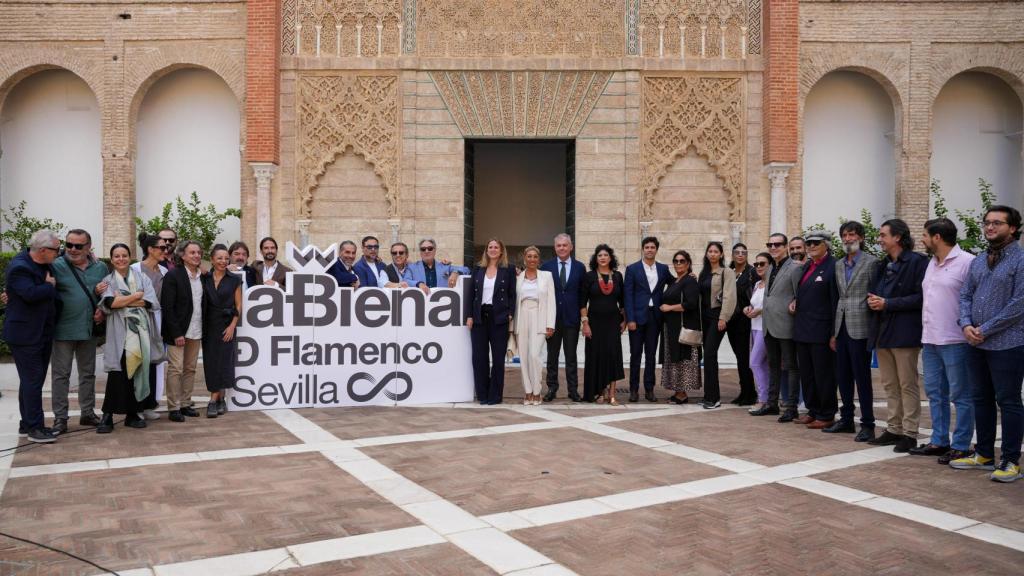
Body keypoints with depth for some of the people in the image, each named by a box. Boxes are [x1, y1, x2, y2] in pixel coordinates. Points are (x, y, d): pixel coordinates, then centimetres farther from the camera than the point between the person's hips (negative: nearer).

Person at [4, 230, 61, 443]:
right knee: (32, 380, -6)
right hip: (25, 335, -9)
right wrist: (50, 286, -15)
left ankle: (27, 423, 23)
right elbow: (30, 293, -31)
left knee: (32, 380, 14)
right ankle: (34, 427, -1)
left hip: (43, 333, 9)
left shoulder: (45, 265, 9)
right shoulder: (19, 267, -17)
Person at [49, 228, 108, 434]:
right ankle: (60, 418, 9)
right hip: (64, 330, -4)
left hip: (89, 329, 4)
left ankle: (87, 413, 25)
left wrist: (103, 311, -2)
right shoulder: (56, 266, -8)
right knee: (61, 374, 2)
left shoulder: (100, 267, 5)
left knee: (88, 373, 13)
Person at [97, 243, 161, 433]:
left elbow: (150, 302, -3)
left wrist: (123, 301, -9)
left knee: (137, 373, 3)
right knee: (117, 373, -9)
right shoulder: (108, 281, 7)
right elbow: (110, 303, -12)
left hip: (140, 331, 2)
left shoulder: (142, 278, 11)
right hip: (119, 333, -2)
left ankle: (132, 414, 12)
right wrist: (137, 295, -7)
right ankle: (107, 416, -3)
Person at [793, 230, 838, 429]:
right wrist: (795, 302, 5)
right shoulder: (806, 266, 15)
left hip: (821, 331, -8)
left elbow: (836, 301, -13)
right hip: (803, 330, 8)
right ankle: (813, 411, 24)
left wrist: (834, 333, -15)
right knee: (806, 373, 13)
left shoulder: (833, 267, -10)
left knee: (824, 374, 0)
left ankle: (826, 416, 9)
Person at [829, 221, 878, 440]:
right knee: (842, 377, 11)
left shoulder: (871, 262, -5)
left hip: (859, 329, -6)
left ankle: (867, 425, 5)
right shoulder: (839, 265, 14)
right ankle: (846, 419, 23)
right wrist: (833, 332, 14)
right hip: (841, 329, 6)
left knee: (862, 377, -2)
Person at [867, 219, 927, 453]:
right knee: (889, 384, 11)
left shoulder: (916, 261, -8)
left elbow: (920, 297, -15)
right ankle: (894, 429, 19)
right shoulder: (884, 264, 16)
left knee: (907, 384, -1)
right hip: (883, 330, 8)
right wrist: (873, 300, -1)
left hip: (904, 331, -8)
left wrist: (887, 303, -16)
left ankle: (909, 433, 5)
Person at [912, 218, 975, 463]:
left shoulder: (966, 262, -11)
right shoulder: (931, 263, 16)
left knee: (960, 395, 1)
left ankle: (961, 447, 9)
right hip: (930, 341, 9)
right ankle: (939, 441, 24)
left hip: (954, 341, -9)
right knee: (934, 392, 14)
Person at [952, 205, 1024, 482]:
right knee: (981, 399, 14)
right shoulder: (978, 261, 13)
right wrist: (966, 325, -5)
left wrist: (985, 329, -14)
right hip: (976, 344, 7)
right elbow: (965, 295, 13)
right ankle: (984, 455, 25)